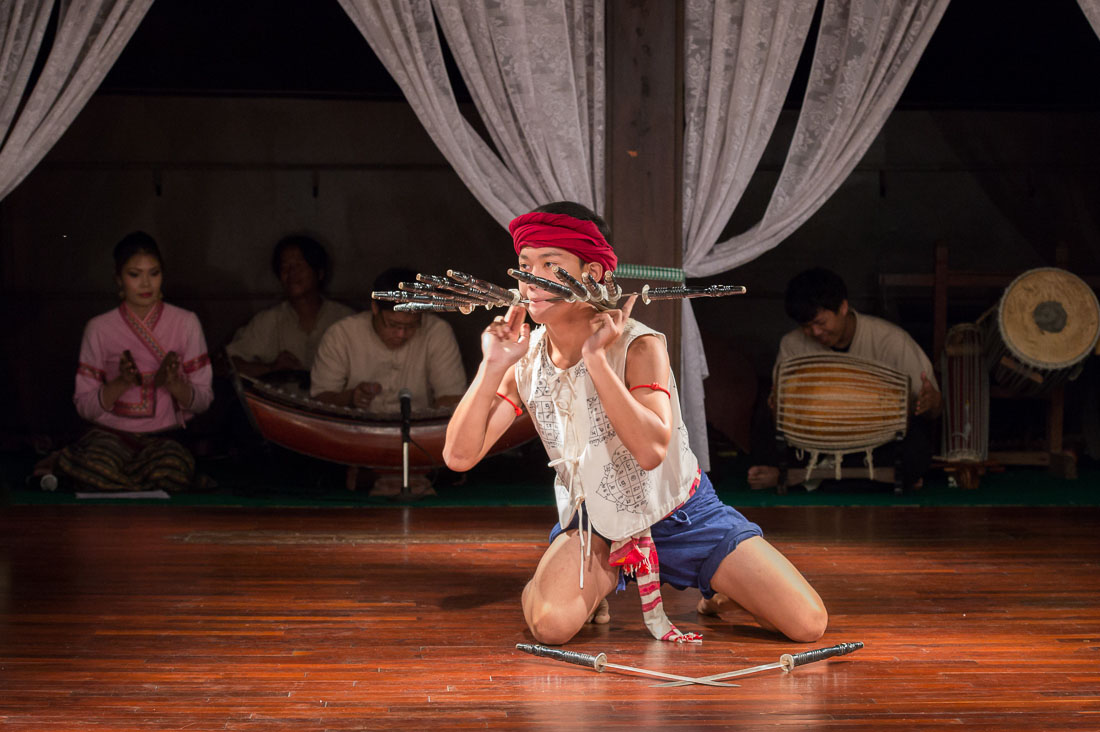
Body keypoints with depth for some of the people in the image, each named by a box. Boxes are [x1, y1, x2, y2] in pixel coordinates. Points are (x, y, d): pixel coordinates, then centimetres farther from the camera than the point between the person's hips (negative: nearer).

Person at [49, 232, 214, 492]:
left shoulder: (185, 323, 5)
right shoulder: (99, 329, 3)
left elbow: (203, 399, 5)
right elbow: (84, 406, 2)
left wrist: (172, 383, -16)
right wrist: (122, 383, -16)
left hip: (162, 437, 2)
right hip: (111, 434, -2)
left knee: (170, 469, -37)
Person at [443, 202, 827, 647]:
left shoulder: (639, 347, -20)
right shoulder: (526, 362, -8)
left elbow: (651, 450, -36)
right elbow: (459, 455, -13)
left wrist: (596, 356, -35)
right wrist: (493, 366, -23)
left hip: (679, 516, -2)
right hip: (594, 523, 2)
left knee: (808, 625, -11)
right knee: (551, 624, -31)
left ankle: (714, 583, 19)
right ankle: (598, 582, 4)